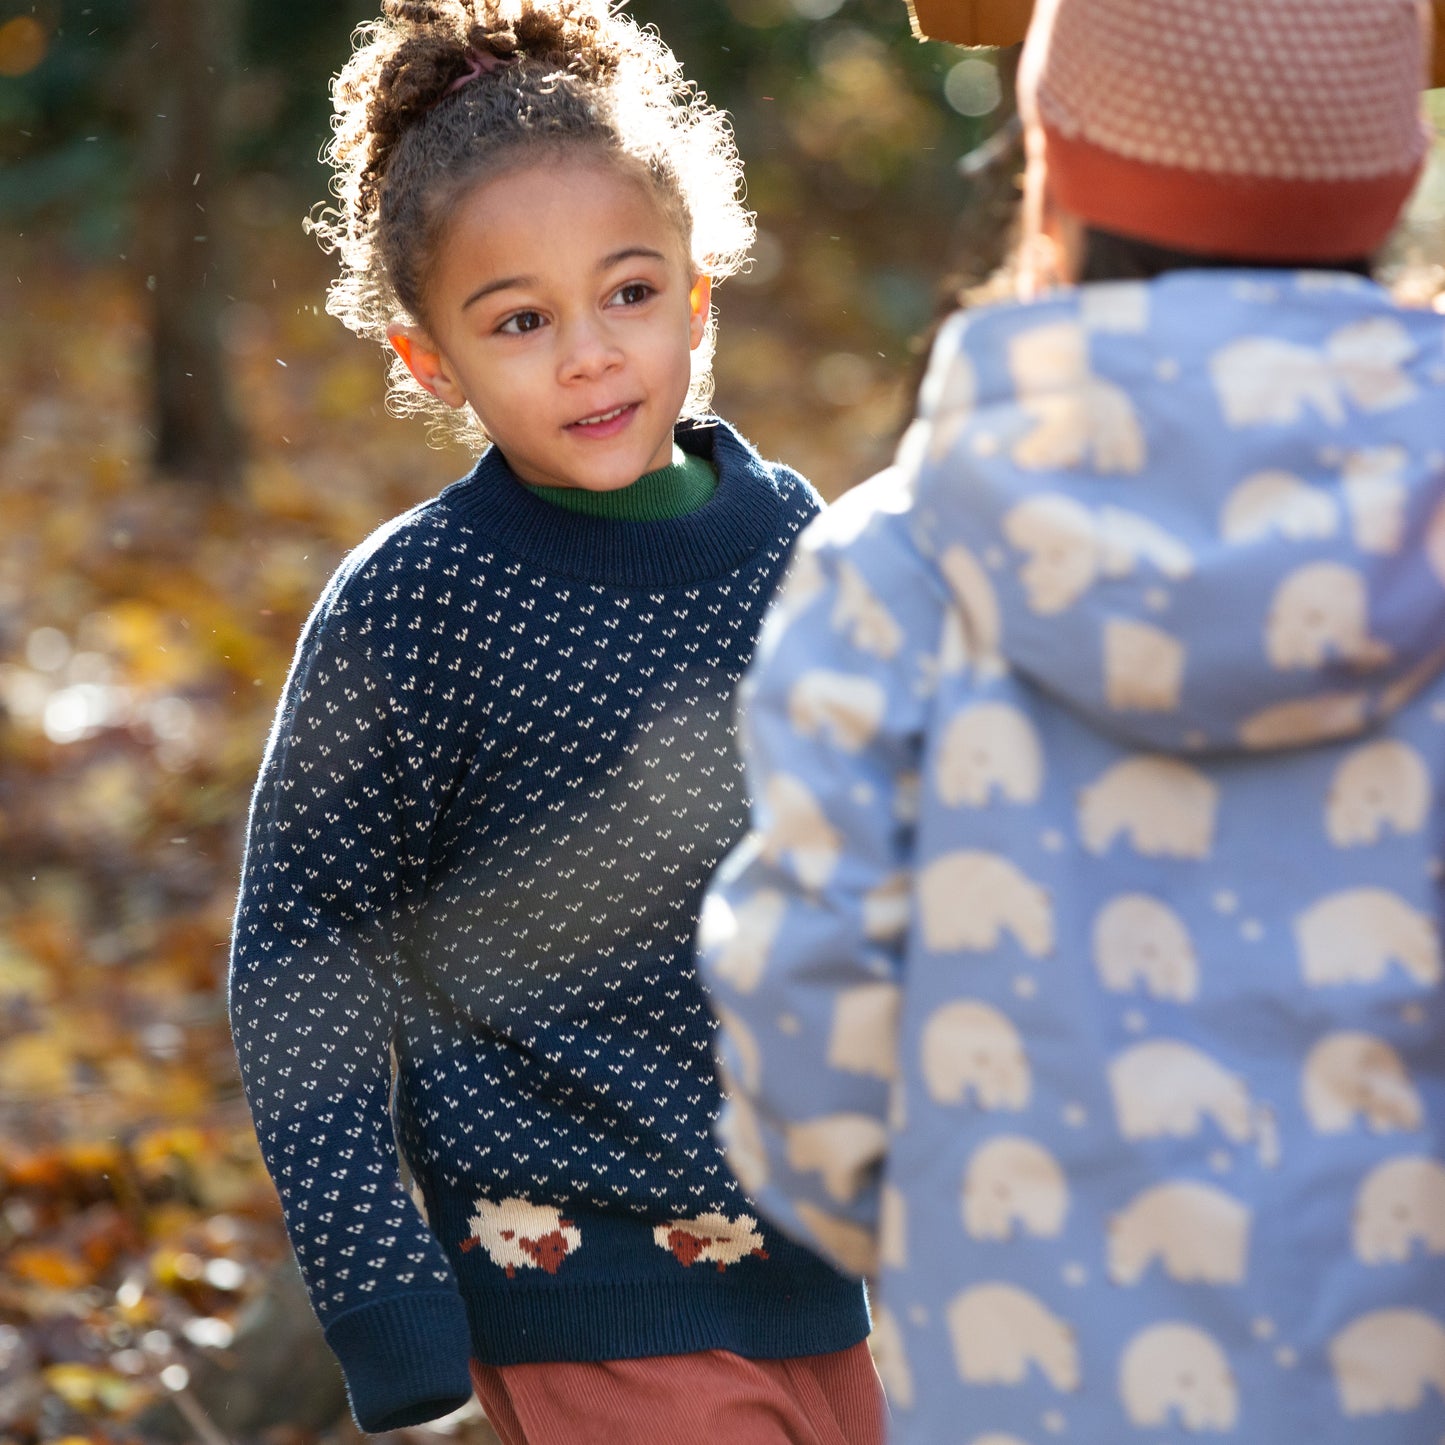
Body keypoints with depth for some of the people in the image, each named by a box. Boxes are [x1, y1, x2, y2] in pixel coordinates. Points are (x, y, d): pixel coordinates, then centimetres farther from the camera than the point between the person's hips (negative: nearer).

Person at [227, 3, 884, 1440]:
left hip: (814, 1279, 5)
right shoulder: (408, 610, -13)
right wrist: (379, 1290, -13)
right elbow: (298, 958, -8)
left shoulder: (793, 541, 2)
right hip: (590, 1308, -5)